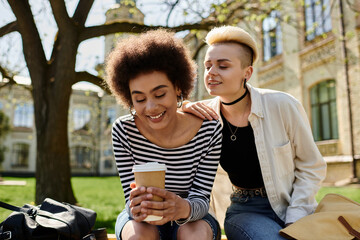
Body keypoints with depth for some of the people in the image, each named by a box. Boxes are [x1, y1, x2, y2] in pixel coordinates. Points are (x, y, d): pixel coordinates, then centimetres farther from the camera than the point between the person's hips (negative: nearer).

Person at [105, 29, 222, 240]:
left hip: (190, 220, 0)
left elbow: (202, 199, -18)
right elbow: (131, 199, -15)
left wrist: (183, 209, -42)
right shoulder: (123, 131, -17)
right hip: (142, 222, 0)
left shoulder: (210, 130, -19)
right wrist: (136, 209, -39)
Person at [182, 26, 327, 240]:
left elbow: (312, 167, -3)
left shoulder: (282, 106, -12)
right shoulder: (206, 114, -5)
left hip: (293, 205, 1)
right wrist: (183, 109, -18)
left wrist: (294, 220, -12)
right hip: (245, 210, 0)